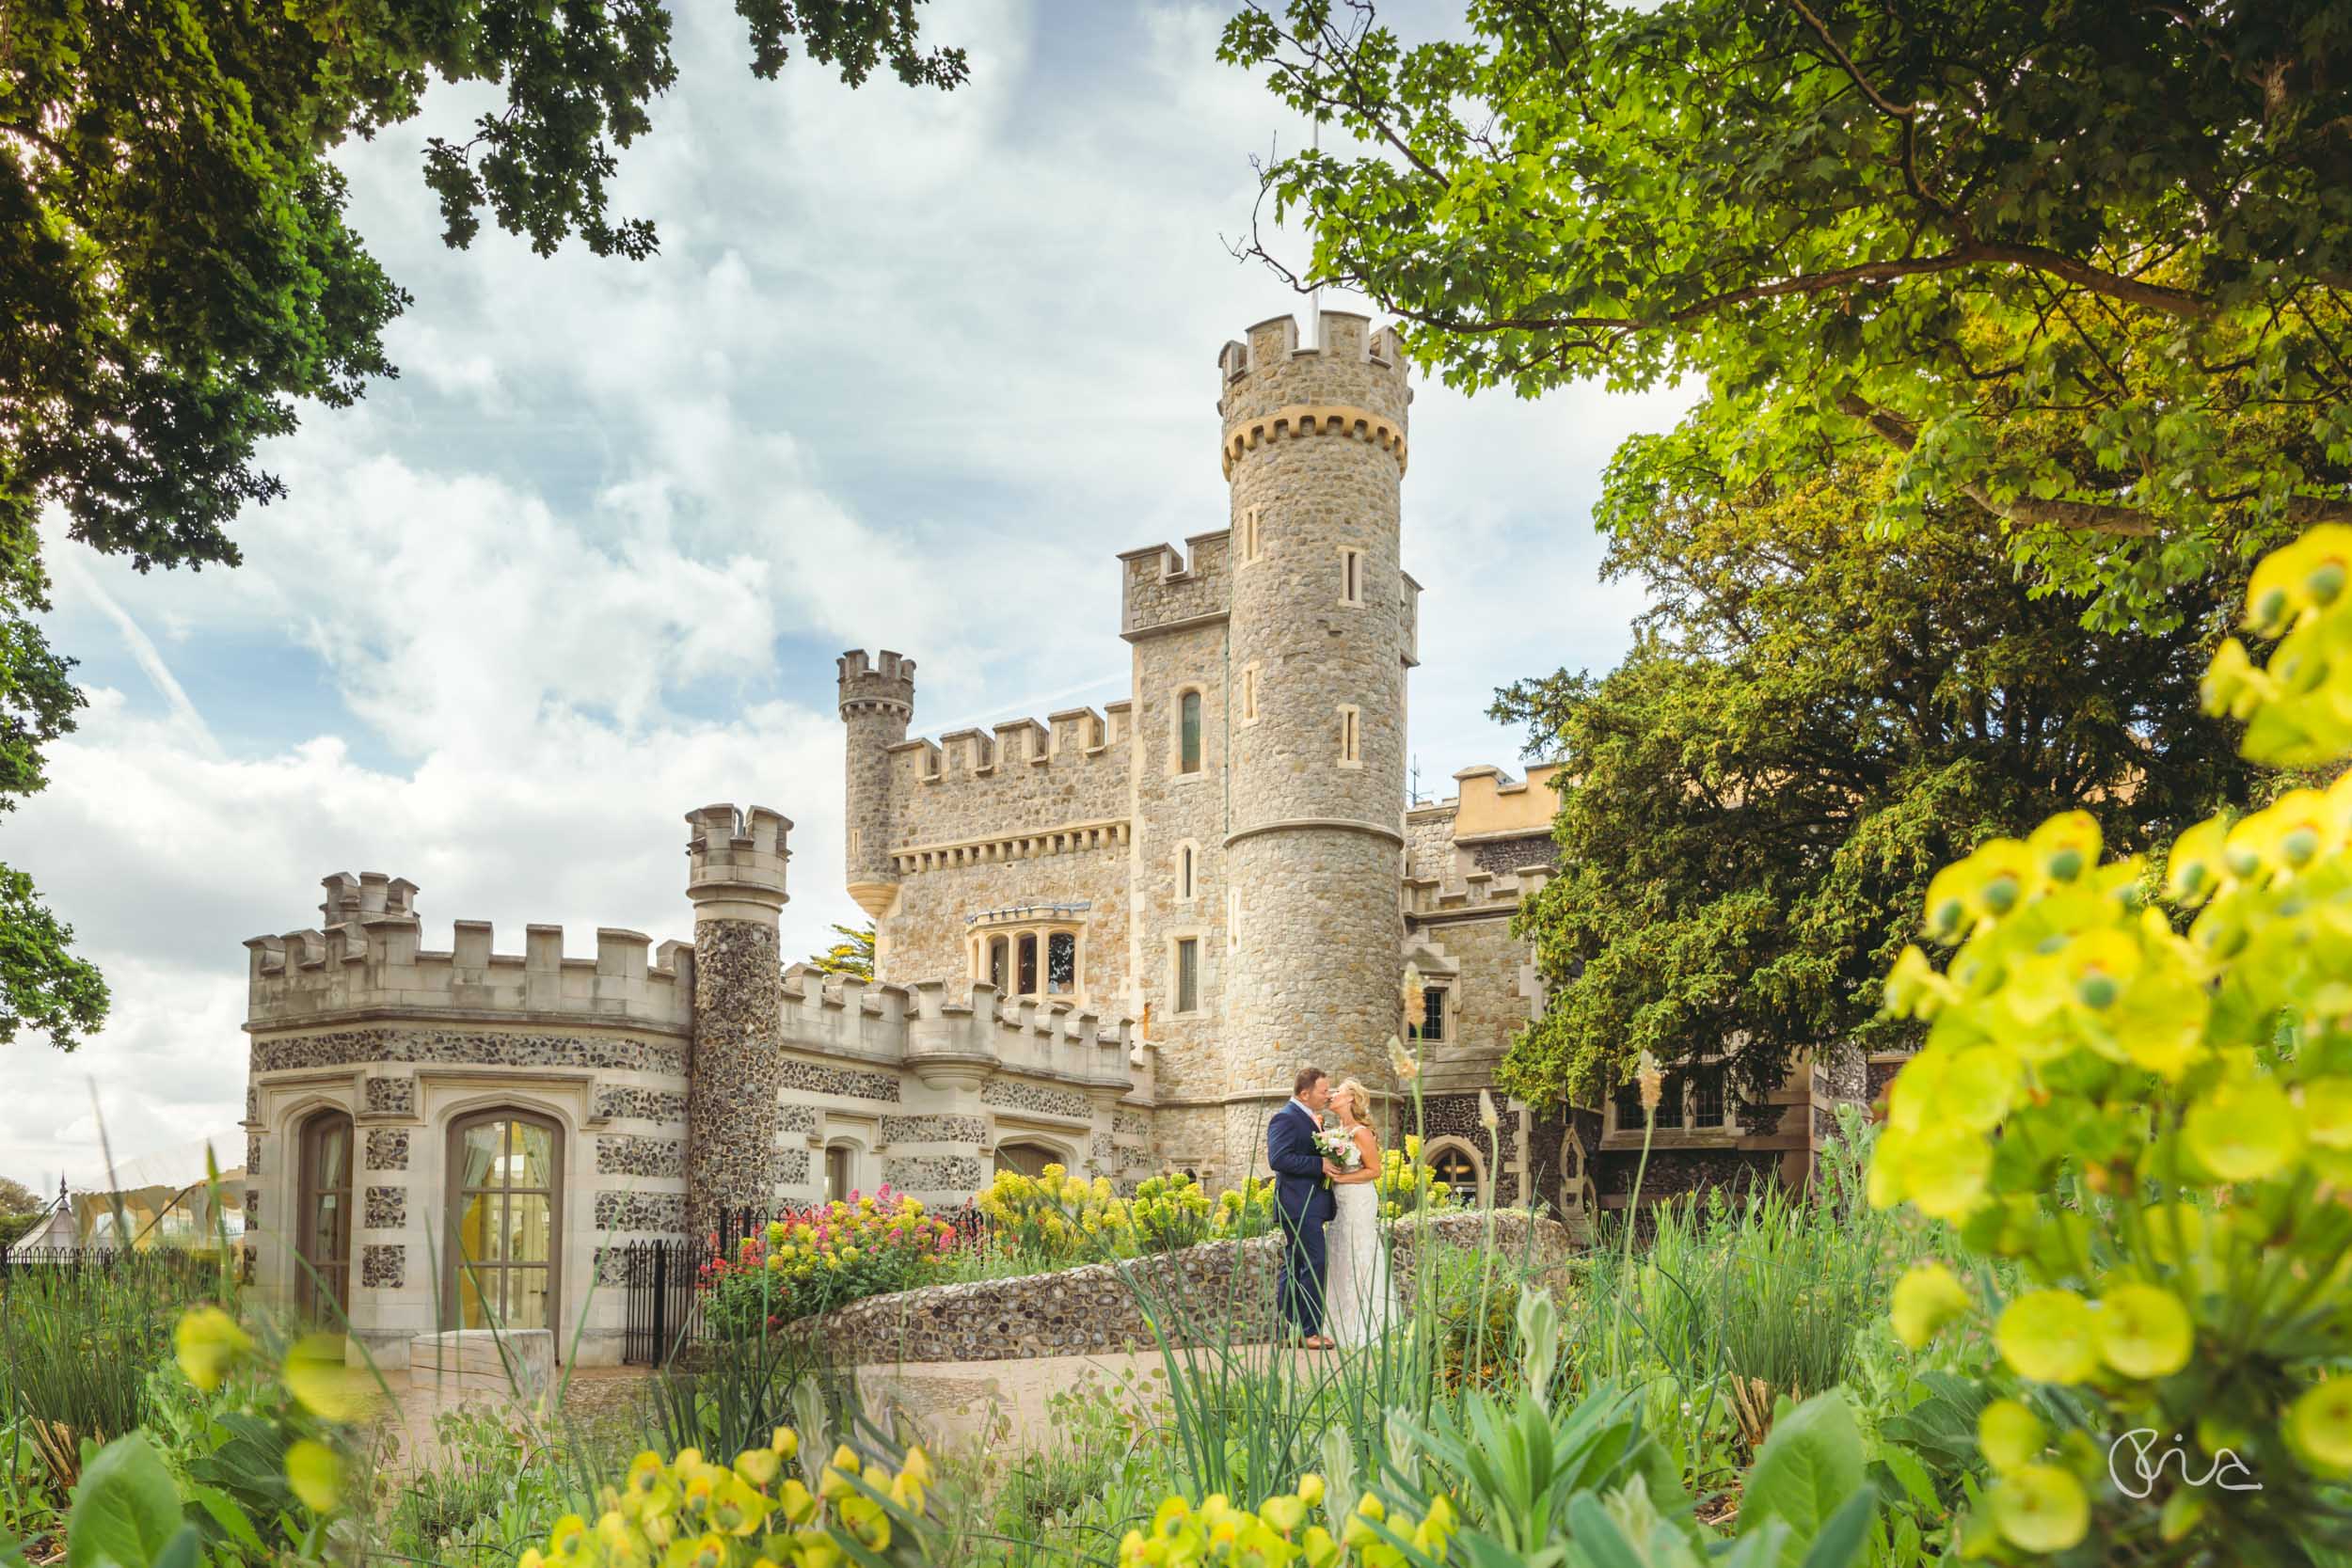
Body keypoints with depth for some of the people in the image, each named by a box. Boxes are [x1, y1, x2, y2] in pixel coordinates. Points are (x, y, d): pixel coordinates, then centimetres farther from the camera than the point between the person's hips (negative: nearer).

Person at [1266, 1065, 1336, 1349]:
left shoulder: (1311, 1119, 18)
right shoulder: (1286, 1118, -13)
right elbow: (1279, 1158, -24)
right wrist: (1320, 1165, -23)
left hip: (1310, 1205, 10)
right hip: (1300, 1205, -10)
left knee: (1295, 1266, 14)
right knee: (1314, 1264, -12)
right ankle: (1310, 1331, -8)